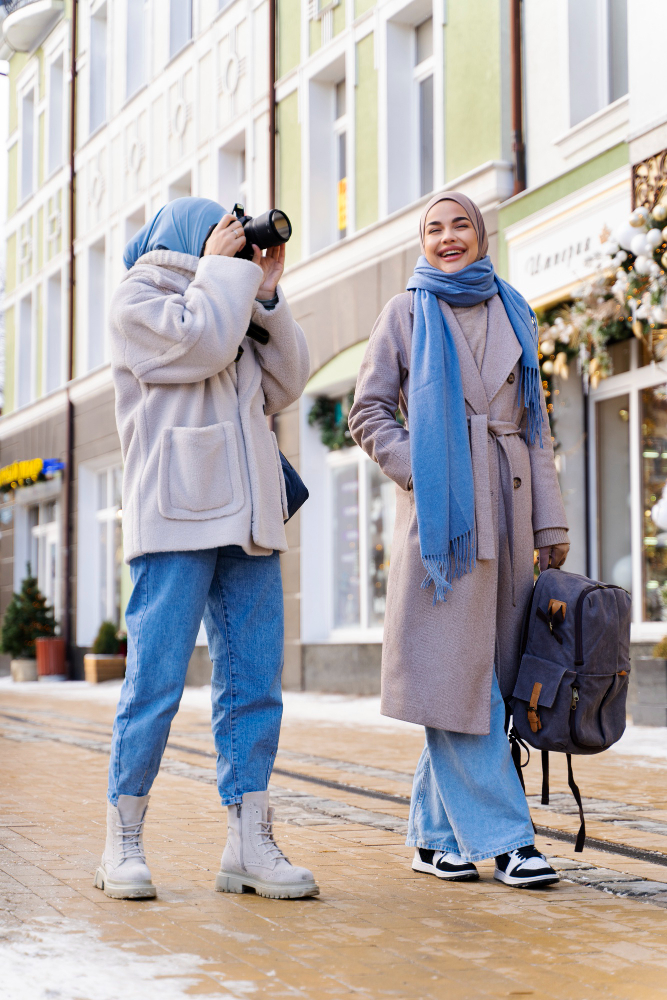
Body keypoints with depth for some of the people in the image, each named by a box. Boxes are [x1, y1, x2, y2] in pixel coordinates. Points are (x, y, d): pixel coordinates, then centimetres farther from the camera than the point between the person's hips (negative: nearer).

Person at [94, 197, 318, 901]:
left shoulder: (229, 310, 27)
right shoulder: (138, 298, 7)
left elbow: (282, 386, 17)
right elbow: (200, 344, -12)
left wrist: (266, 294, 13)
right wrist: (222, 268, 2)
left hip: (245, 522, 7)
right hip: (174, 520, -7)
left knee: (255, 682, 0)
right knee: (155, 681, -8)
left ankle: (248, 845, 2)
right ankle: (122, 844, 1)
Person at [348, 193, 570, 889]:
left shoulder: (512, 316, 18)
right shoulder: (407, 314, 8)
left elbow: (534, 424, 17)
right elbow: (368, 412, 4)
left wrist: (551, 522, 10)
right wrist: (424, 475, -11)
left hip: (504, 513, 4)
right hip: (441, 513, -4)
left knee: (486, 671, 4)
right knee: (456, 674, -9)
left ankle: (435, 833, 12)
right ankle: (502, 837, -6)